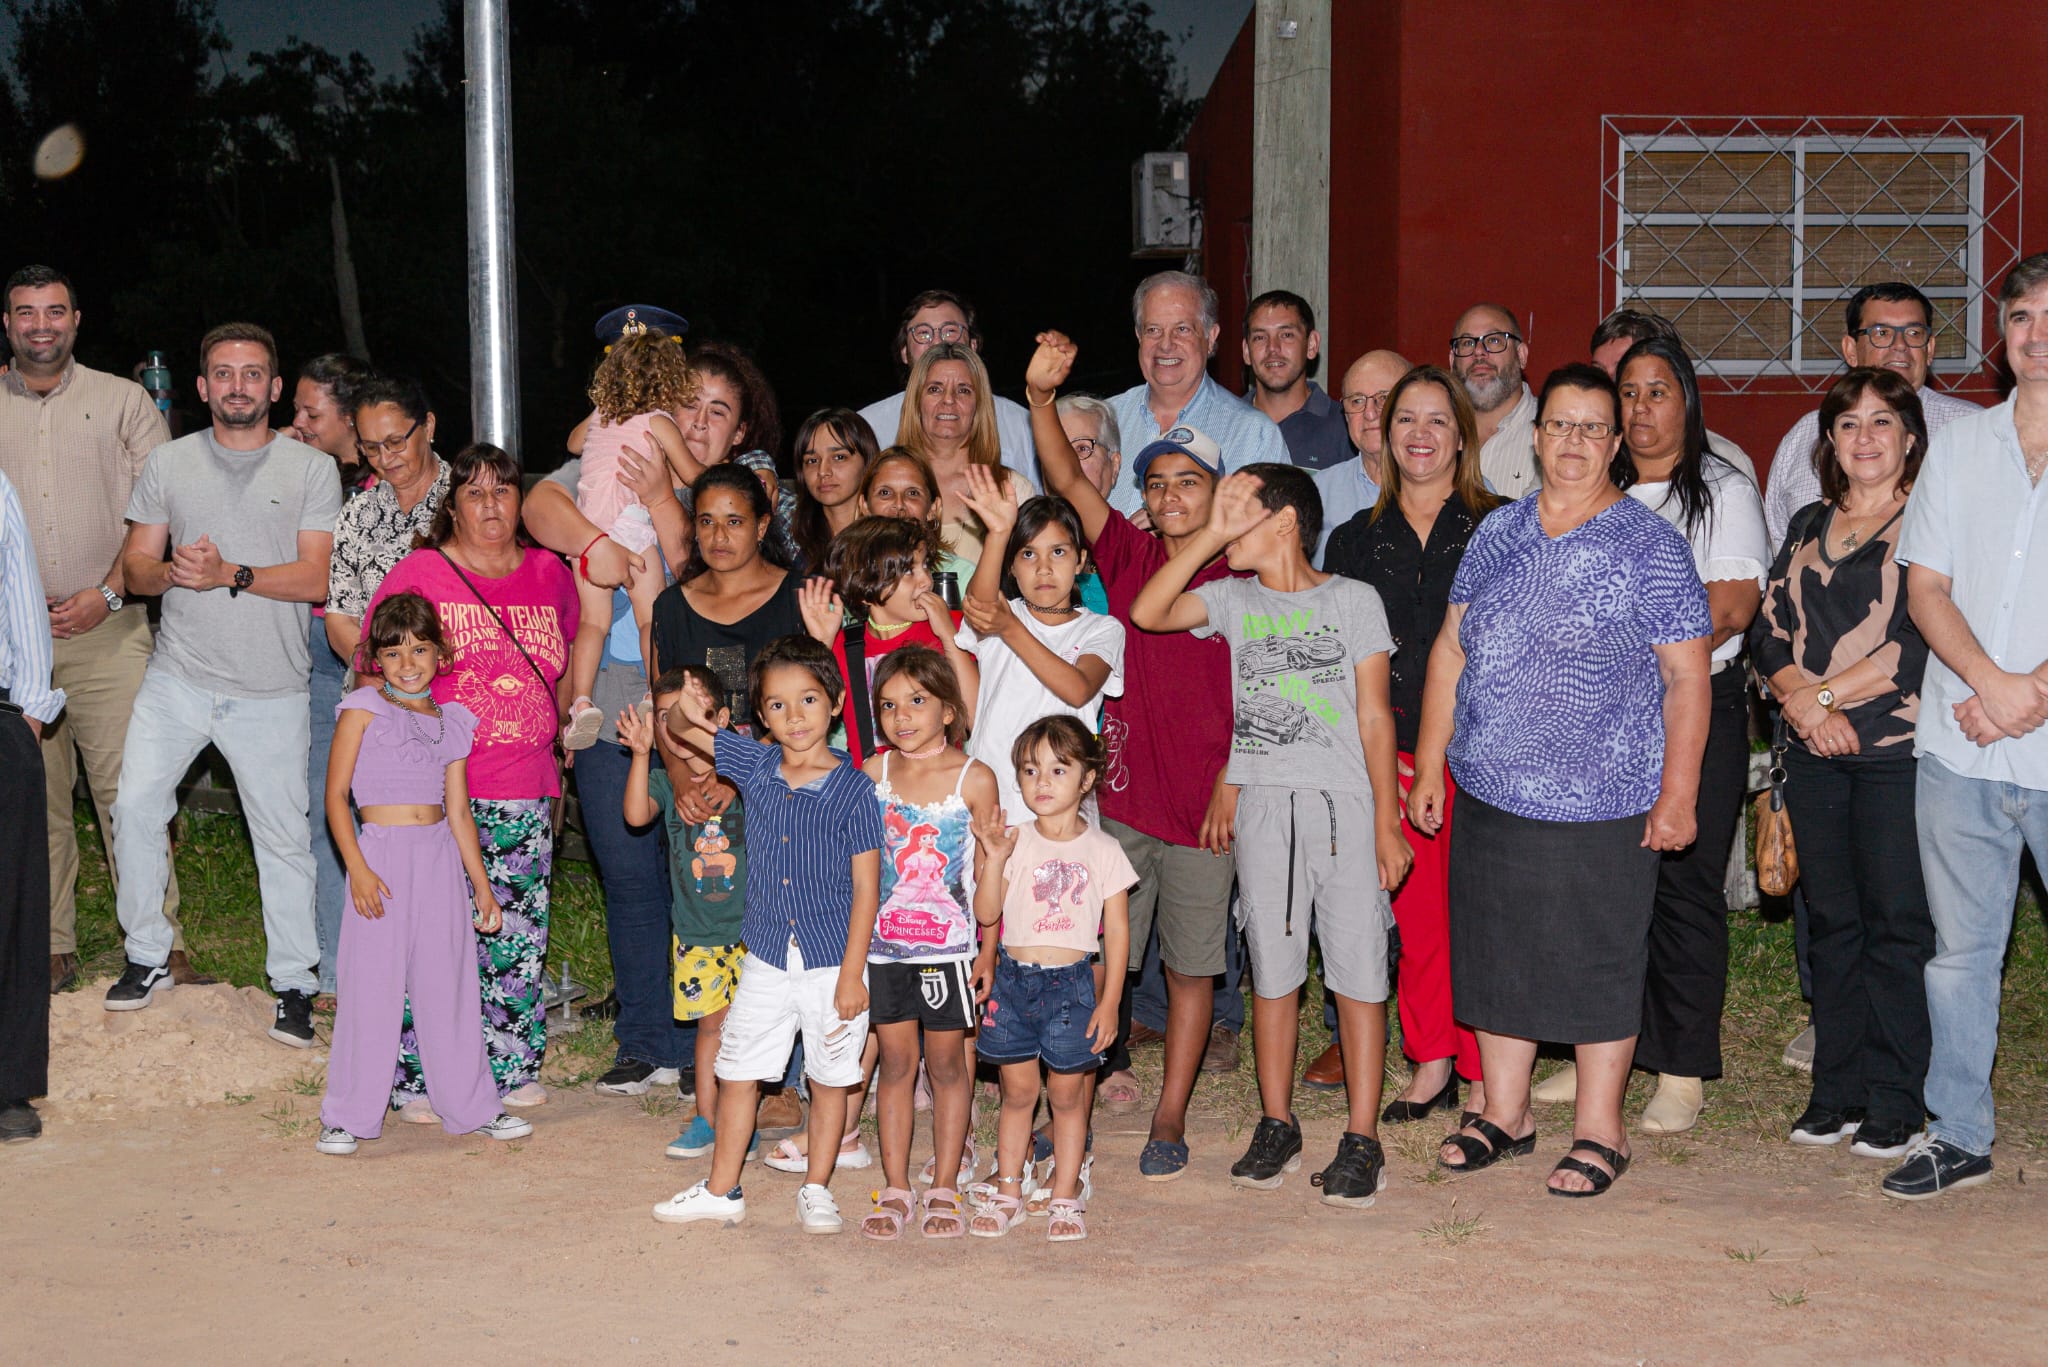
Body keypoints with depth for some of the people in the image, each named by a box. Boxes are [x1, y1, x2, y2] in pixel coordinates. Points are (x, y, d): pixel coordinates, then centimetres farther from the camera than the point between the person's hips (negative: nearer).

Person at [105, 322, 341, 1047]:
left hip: (272, 689, -2)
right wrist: (171, 571, -14)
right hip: (179, 678, 2)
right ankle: (147, 957, 14)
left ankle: (294, 984, 13)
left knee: (284, 835, 1)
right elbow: (136, 567, 8)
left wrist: (230, 575, -18)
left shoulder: (311, 470, 2)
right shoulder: (168, 463, 9)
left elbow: (315, 580, -7)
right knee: (136, 805, -5)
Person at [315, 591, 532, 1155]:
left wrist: (481, 886, 12)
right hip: (382, 858, -4)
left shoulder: (452, 721, 11)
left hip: (441, 858, 4)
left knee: (450, 983, 10)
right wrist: (357, 867, -16)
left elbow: (458, 813, 13)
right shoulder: (363, 709, -2)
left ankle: (471, 1105, 21)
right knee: (372, 987, -2)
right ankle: (348, 1116, 8)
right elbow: (336, 795, -6)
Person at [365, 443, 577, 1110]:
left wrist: (560, 741, 21)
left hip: (527, 790, 4)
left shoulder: (550, 575, 11)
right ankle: (422, 1079, 3)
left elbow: (566, 671, 24)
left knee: (518, 935, 8)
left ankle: (513, 1067, 19)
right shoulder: (418, 575, 0)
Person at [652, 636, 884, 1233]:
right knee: (737, 1074, 10)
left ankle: (816, 1191, 26)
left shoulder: (853, 789, -12)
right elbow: (678, 731, 10)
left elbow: (866, 887, -10)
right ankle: (721, 1191, 25)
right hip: (766, 959, 4)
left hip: (832, 961, -3)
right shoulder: (755, 766, -1)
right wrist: (685, 708, -15)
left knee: (828, 1081, 11)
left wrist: (852, 973, -12)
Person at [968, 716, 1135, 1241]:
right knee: (1018, 1089, 9)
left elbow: (1117, 931, 1)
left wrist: (1109, 1001, -3)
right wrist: (994, 859, -16)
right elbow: (985, 913, -3)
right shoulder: (1014, 840, 1)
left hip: (1071, 982, -1)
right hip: (1013, 979, 1)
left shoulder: (1102, 849, -2)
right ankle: (1008, 1193, 20)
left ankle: (1064, 1198, 16)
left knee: (1067, 1093, 5)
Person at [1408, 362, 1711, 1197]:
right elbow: (1451, 651, 13)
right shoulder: (1497, 535, 9)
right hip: (1489, 795, 5)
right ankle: (1504, 1114, 27)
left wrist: (1677, 794, -11)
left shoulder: (1651, 548, -4)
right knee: (1495, 955, 12)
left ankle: (1598, 1131, 16)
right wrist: (1429, 767, 10)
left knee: (1599, 966, 3)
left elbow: (1686, 678, -6)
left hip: (1602, 807, -4)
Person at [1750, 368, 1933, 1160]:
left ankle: (1895, 1103, 3)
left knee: (1895, 922, -4)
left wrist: (1822, 693, -11)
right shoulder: (1809, 527, 16)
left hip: (1897, 746, -5)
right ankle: (1836, 1092, 17)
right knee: (1831, 920, 9)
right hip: (1815, 751, 5)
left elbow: (1920, 644, -12)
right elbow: (1769, 633, 10)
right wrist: (1805, 706, -7)